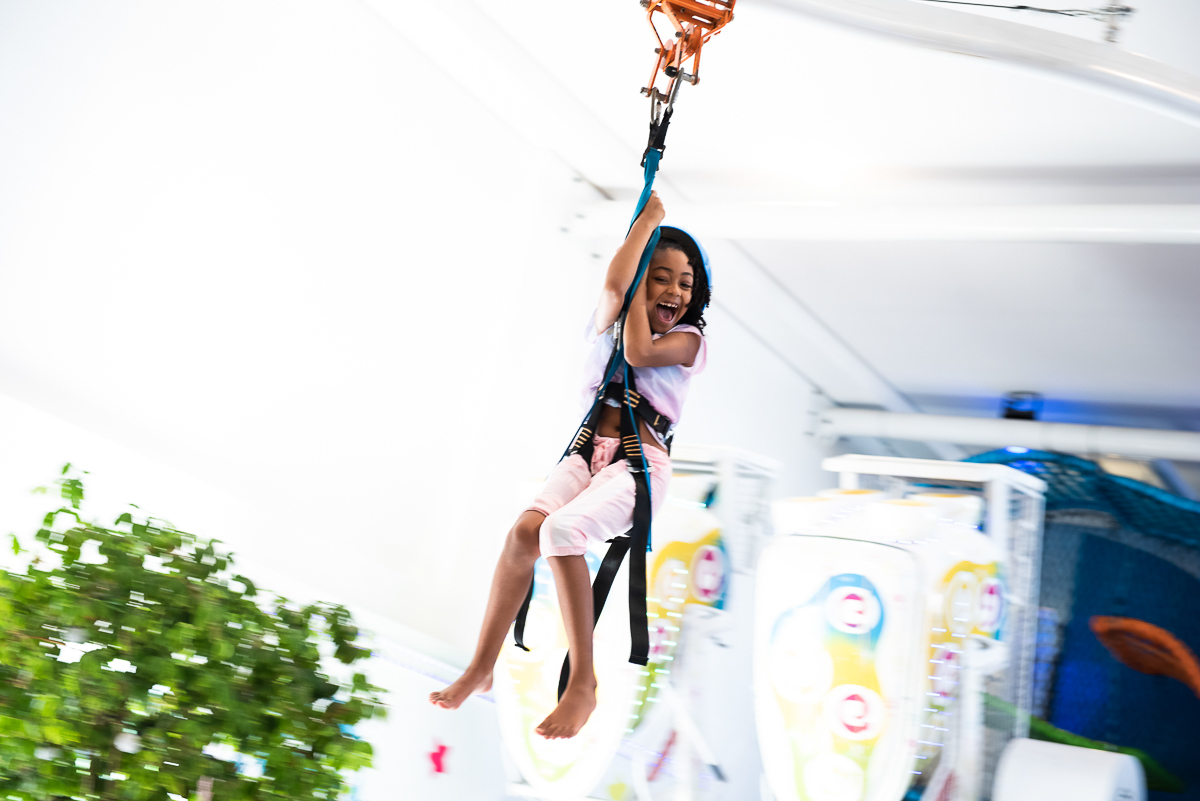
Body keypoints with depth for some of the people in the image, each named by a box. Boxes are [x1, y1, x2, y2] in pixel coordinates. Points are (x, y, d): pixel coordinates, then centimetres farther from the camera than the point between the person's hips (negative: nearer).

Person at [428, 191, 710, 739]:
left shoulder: (685, 338, 8)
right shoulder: (608, 323, 16)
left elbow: (639, 351, -12)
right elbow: (615, 286, -8)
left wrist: (645, 257, 1)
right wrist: (646, 222, 4)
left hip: (642, 463, -4)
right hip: (589, 452, 4)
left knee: (562, 530, -32)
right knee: (525, 530, -26)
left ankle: (583, 682, -25)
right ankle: (481, 667, -16)